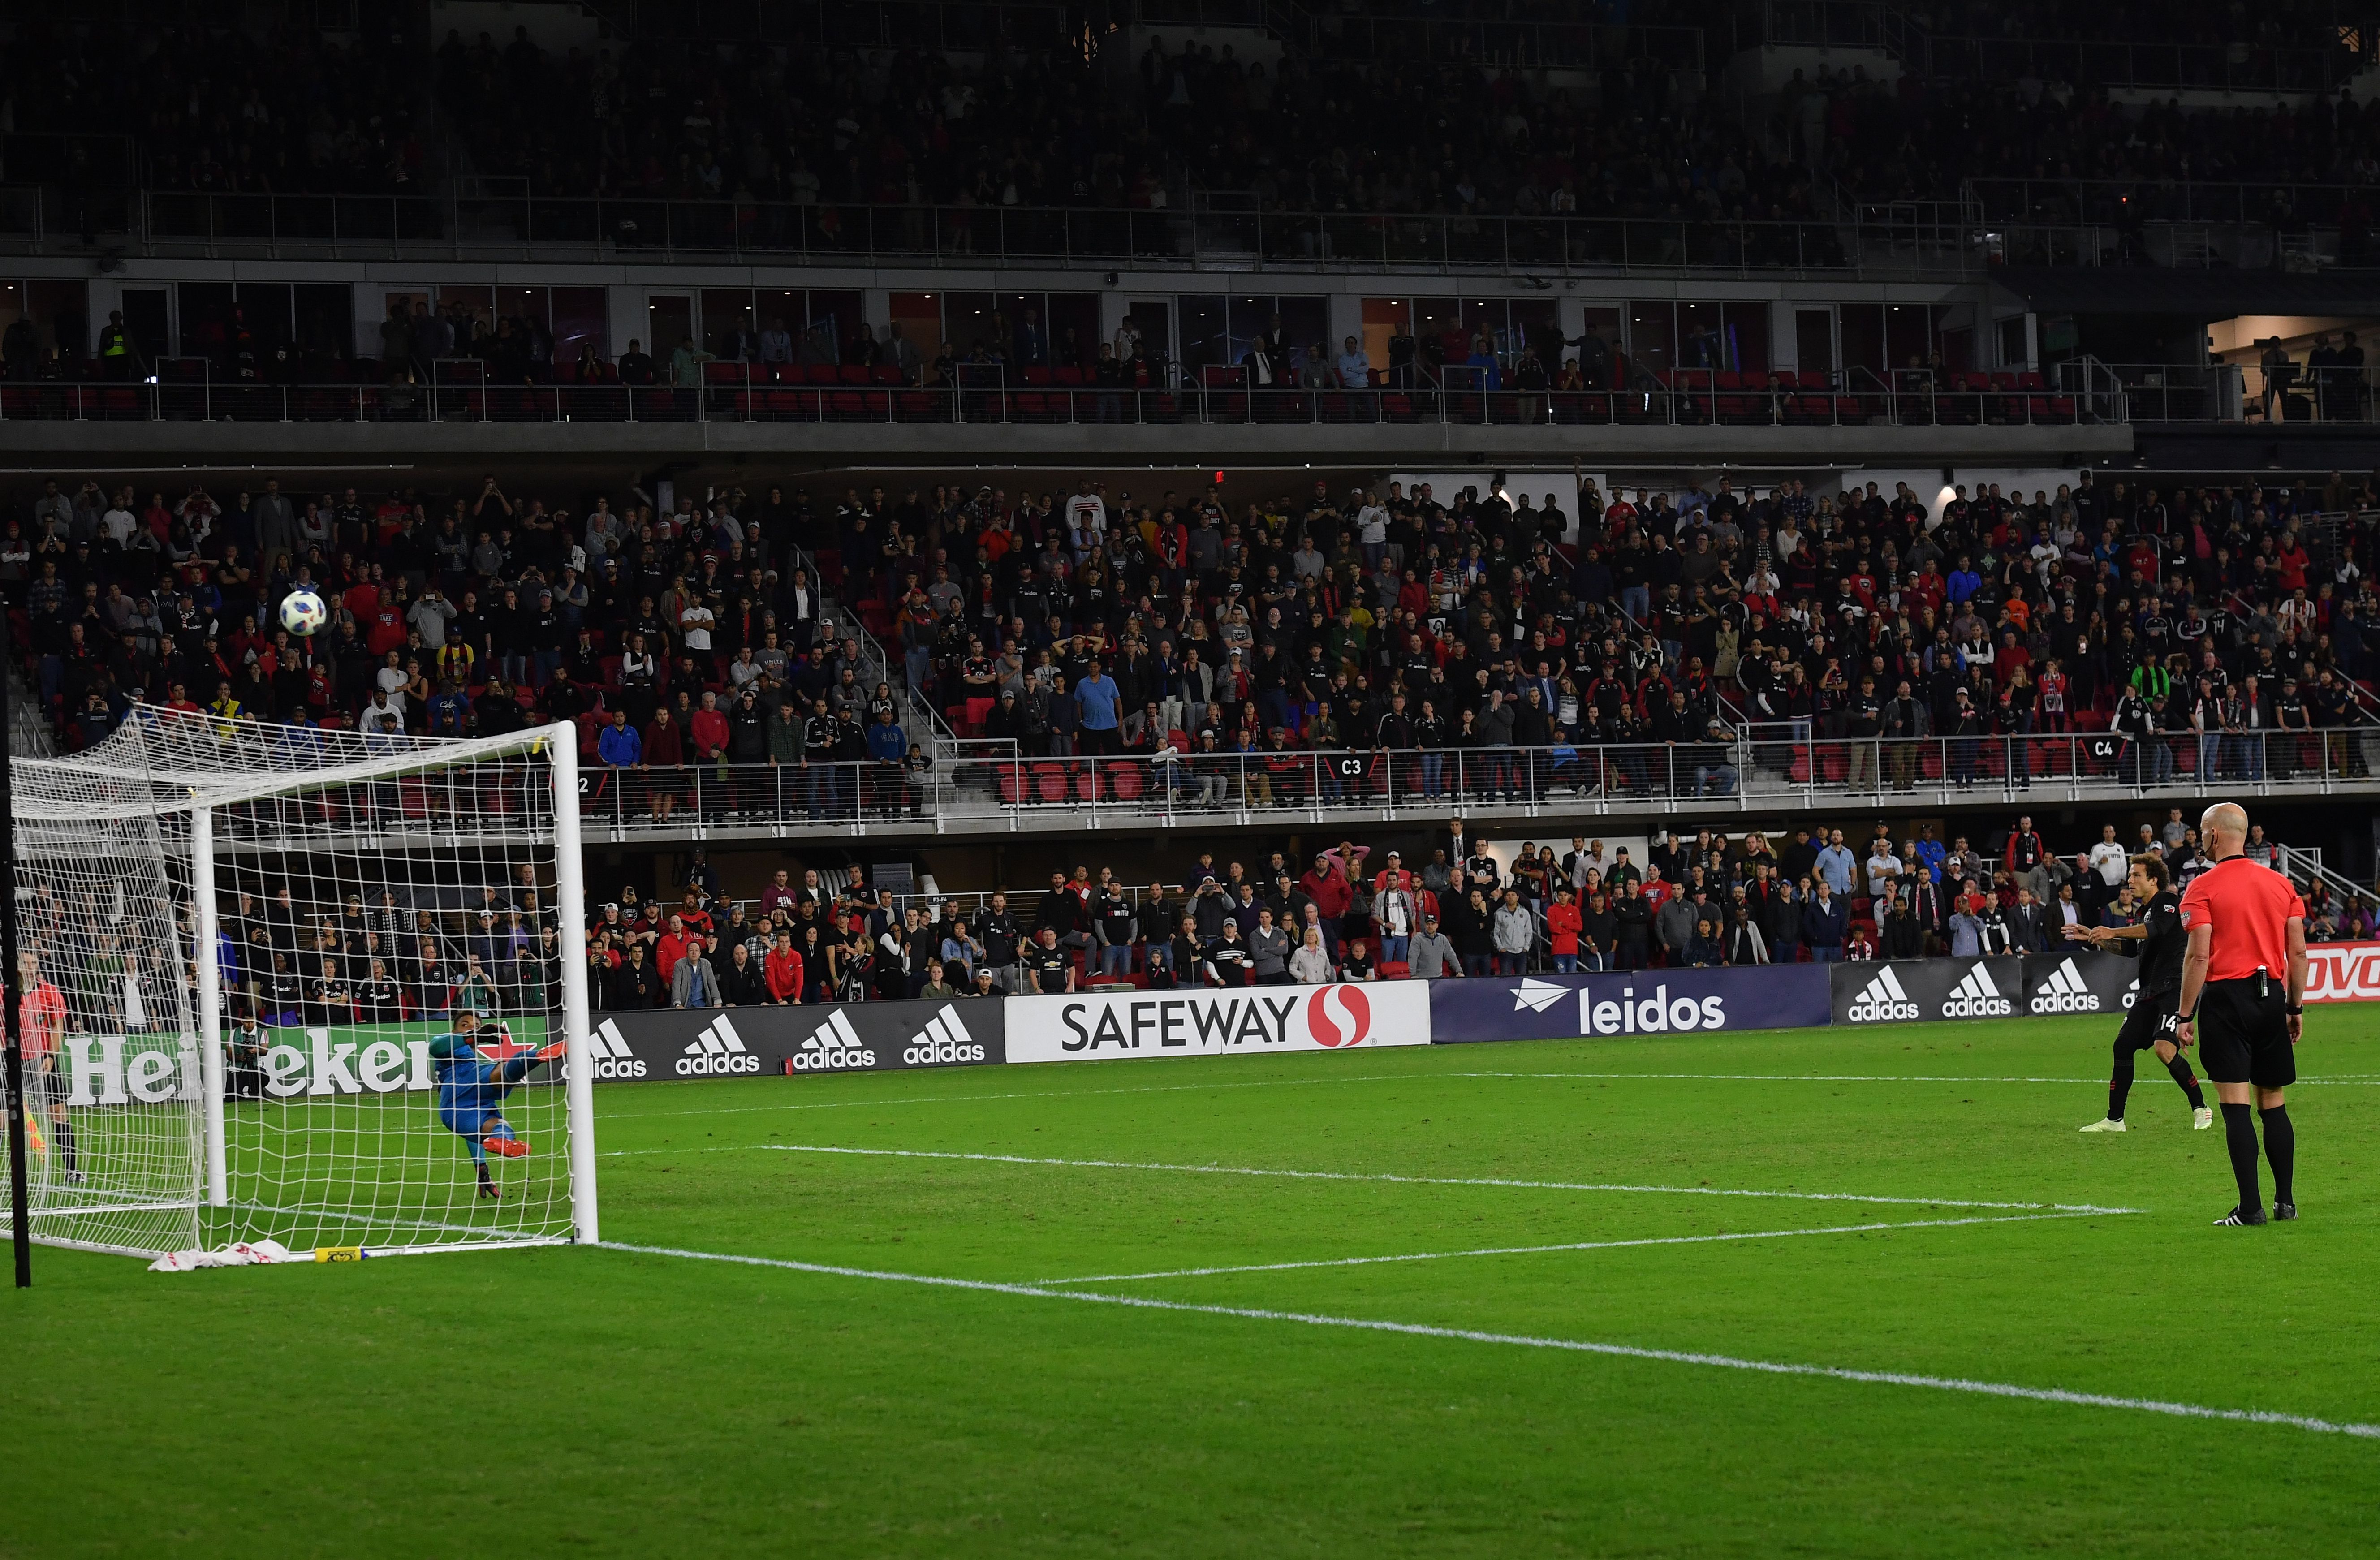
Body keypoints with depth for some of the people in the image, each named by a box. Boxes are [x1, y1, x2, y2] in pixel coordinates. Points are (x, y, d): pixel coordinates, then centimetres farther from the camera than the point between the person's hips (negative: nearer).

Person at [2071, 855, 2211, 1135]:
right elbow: (2131, 947, 34)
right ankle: (2114, 1120, 16)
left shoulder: (2168, 902, -7)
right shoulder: (2147, 911, 21)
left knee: (2164, 1047, -24)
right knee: (2123, 1046, 8)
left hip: (2174, 987, -10)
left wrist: (2113, 932, -30)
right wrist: (2093, 938, 27)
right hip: (2151, 993, 10)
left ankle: (2200, 1109, -11)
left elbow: (2156, 930, -27)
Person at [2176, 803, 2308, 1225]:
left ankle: (2250, 1207, -9)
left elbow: (2198, 956, -12)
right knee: (2274, 1104, 12)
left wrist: (2185, 1016, -7)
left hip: (2226, 997, -5)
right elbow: (2298, 952, 8)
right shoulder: (2280, 884, 8)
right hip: (2271, 999, 5)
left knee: (2236, 1105, -5)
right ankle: (2286, 1201, 13)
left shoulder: (2203, 887, -6)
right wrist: (2296, 1007, 16)